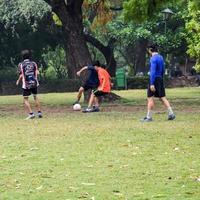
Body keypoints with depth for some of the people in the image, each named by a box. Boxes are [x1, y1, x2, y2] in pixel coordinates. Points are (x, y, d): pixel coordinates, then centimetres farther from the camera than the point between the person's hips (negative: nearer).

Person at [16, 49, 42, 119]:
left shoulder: (21, 64, -6)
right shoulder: (33, 63, 3)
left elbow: (21, 75, -9)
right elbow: (37, 73, 1)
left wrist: (18, 81, 8)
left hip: (26, 84, -3)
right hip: (34, 83, 4)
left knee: (25, 99, 4)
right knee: (35, 97, 19)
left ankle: (31, 114, -8)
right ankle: (39, 112, 17)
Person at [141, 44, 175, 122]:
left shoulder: (153, 58, -15)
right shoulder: (161, 57, 13)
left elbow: (153, 71, -22)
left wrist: (152, 84, -25)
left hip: (154, 79, -8)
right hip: (160, 79, 8)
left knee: (150, 98, -2)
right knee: (163, 97, 8)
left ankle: (149, 117, -2)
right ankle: (171, 114, 1)